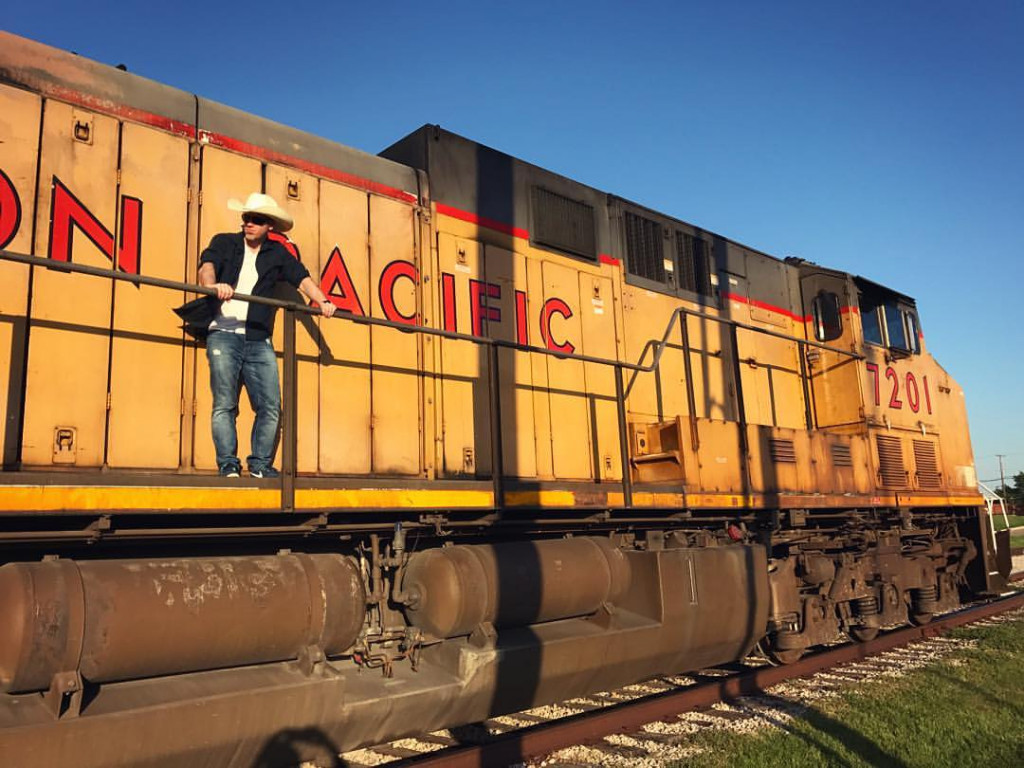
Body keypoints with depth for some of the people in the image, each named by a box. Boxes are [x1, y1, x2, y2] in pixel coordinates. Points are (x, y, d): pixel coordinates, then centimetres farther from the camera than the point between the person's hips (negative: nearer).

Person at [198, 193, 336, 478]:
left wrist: (322, 301, -13)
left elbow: (301, 277, 6)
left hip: (259, 341, 2)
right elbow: (207, 266, -7)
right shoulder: (224, 243, 11)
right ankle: (228, 465, 2)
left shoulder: (277, 253, 16)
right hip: (223, 334, -2)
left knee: (270, 406, -3)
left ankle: (261, 464, 9)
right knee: (224, 404, -4)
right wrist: (213, 285, -30)